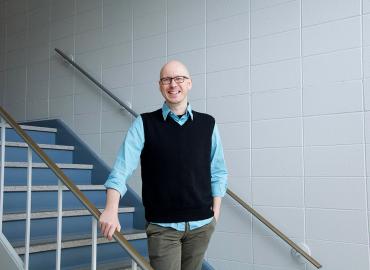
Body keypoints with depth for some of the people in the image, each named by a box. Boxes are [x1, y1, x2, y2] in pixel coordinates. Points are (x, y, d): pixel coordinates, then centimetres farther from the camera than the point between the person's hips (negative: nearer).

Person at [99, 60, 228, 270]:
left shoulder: (208, 124, 4)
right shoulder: (144, 124, -3)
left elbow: (218, 172, 8)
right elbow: (122, 169, -11)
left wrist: (216, 209, 4)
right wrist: (111, 210, -22)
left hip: (202, 224, 3)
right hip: (162, 226, -2)